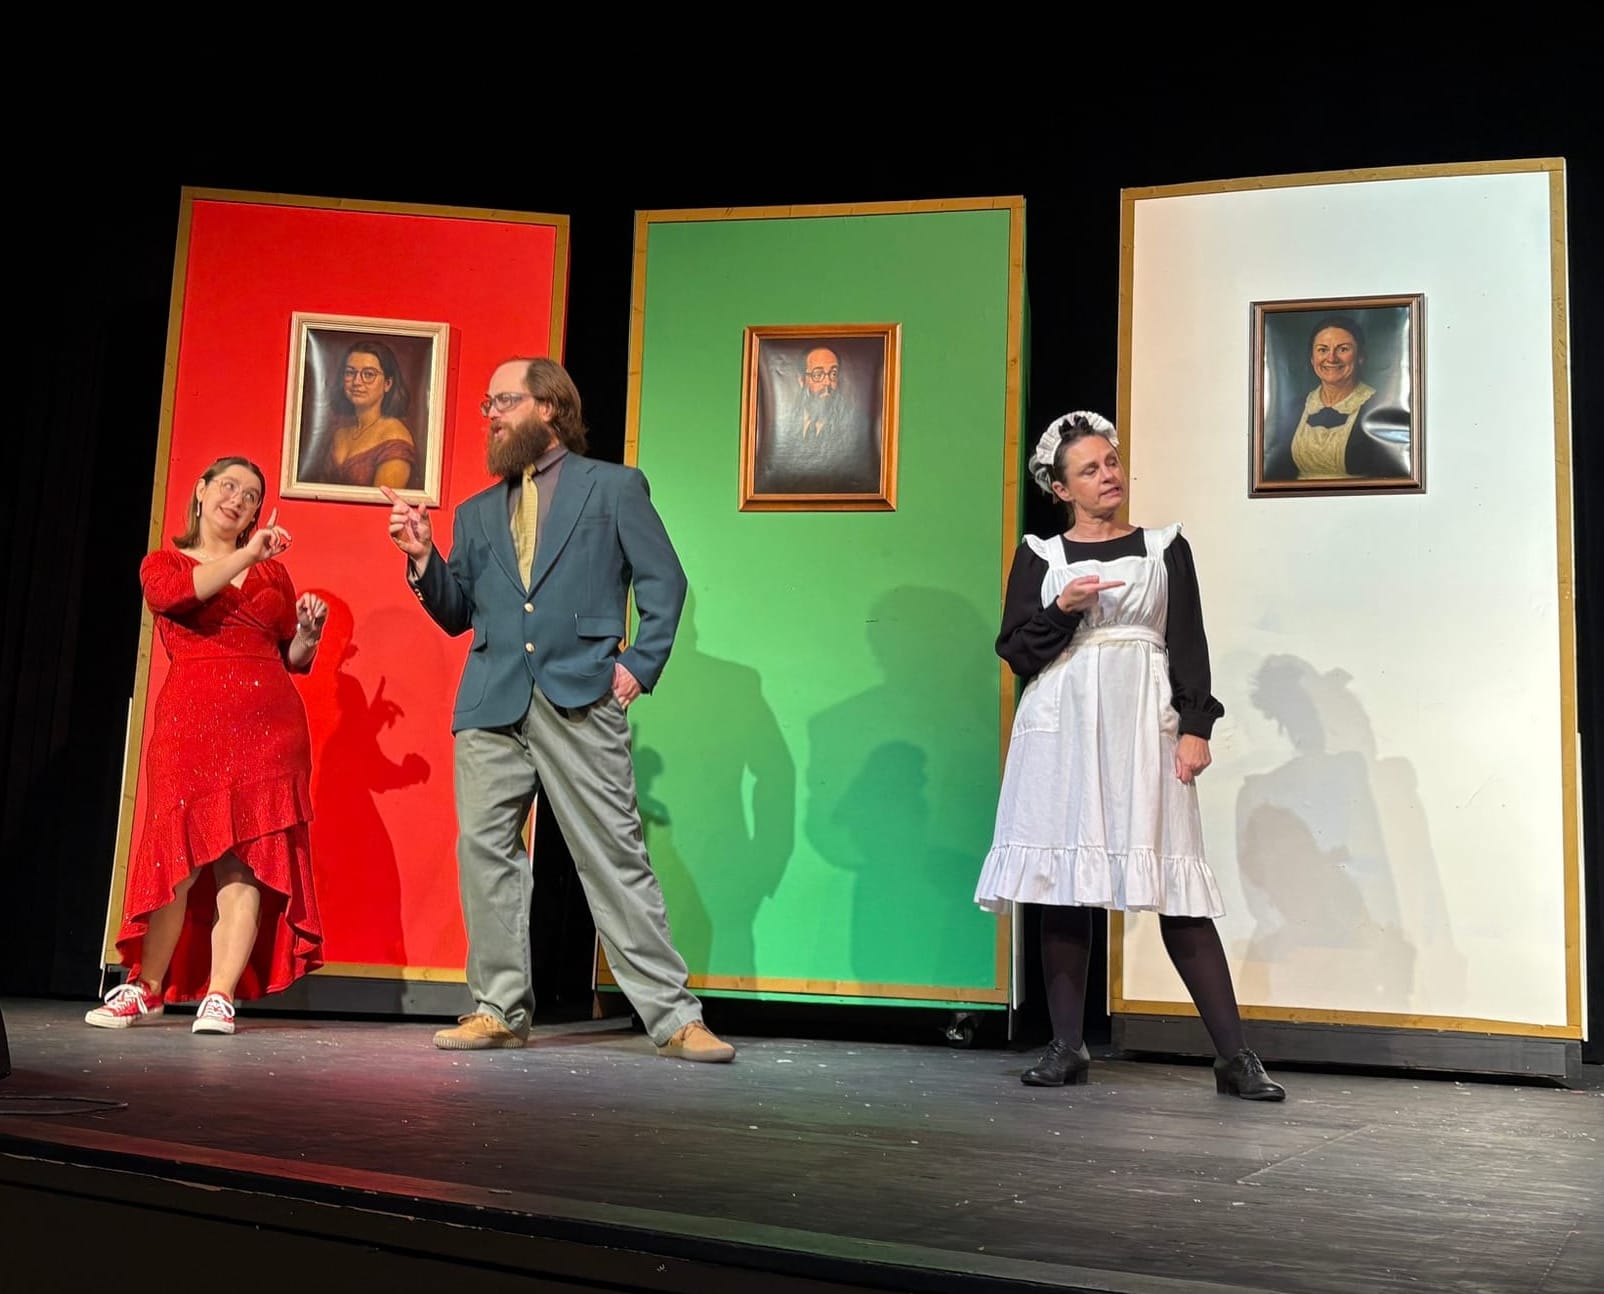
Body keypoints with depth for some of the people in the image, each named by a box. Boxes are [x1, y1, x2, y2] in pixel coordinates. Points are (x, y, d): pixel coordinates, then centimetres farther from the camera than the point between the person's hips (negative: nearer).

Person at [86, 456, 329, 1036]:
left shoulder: (273, 571, 21)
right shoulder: (163, 562, 15)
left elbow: (293, 659, 23)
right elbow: (172, 595, -10)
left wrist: (308, 631, 2)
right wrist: (247, 555, -15)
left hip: (269, 722, 2)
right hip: (192, 721, -2)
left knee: (245, 861, -7)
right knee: (181, 856, -5)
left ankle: (219, 998, -8)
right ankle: (146, 988, 11)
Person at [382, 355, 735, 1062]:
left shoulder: (615, 487, 10)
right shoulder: (476, 513, 22)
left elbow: (664, 581, 5)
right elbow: (456, 614, 18)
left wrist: (641, 666, -4)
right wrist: (423, 558, 2)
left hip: (581, 701, -4)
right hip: (490, 708, 5)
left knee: (616, 857, -6)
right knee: (484, 851, 1)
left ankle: (673, 1016, -2)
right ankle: (499, 1009, 12)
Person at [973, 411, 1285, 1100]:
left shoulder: (1165, 548, 13)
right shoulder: (1040, 556, 12)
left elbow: (1190, 644, 6)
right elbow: (1015, 651, 6)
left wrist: (1195, 727, -5)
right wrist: (1063, 609, -10)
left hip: (1143, 725, -1)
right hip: (1062, 724, 1)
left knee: (1176, 889, -7)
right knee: (1062, 885, -1)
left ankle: (1235, 1056, -6)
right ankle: (1067, 1047, 8)